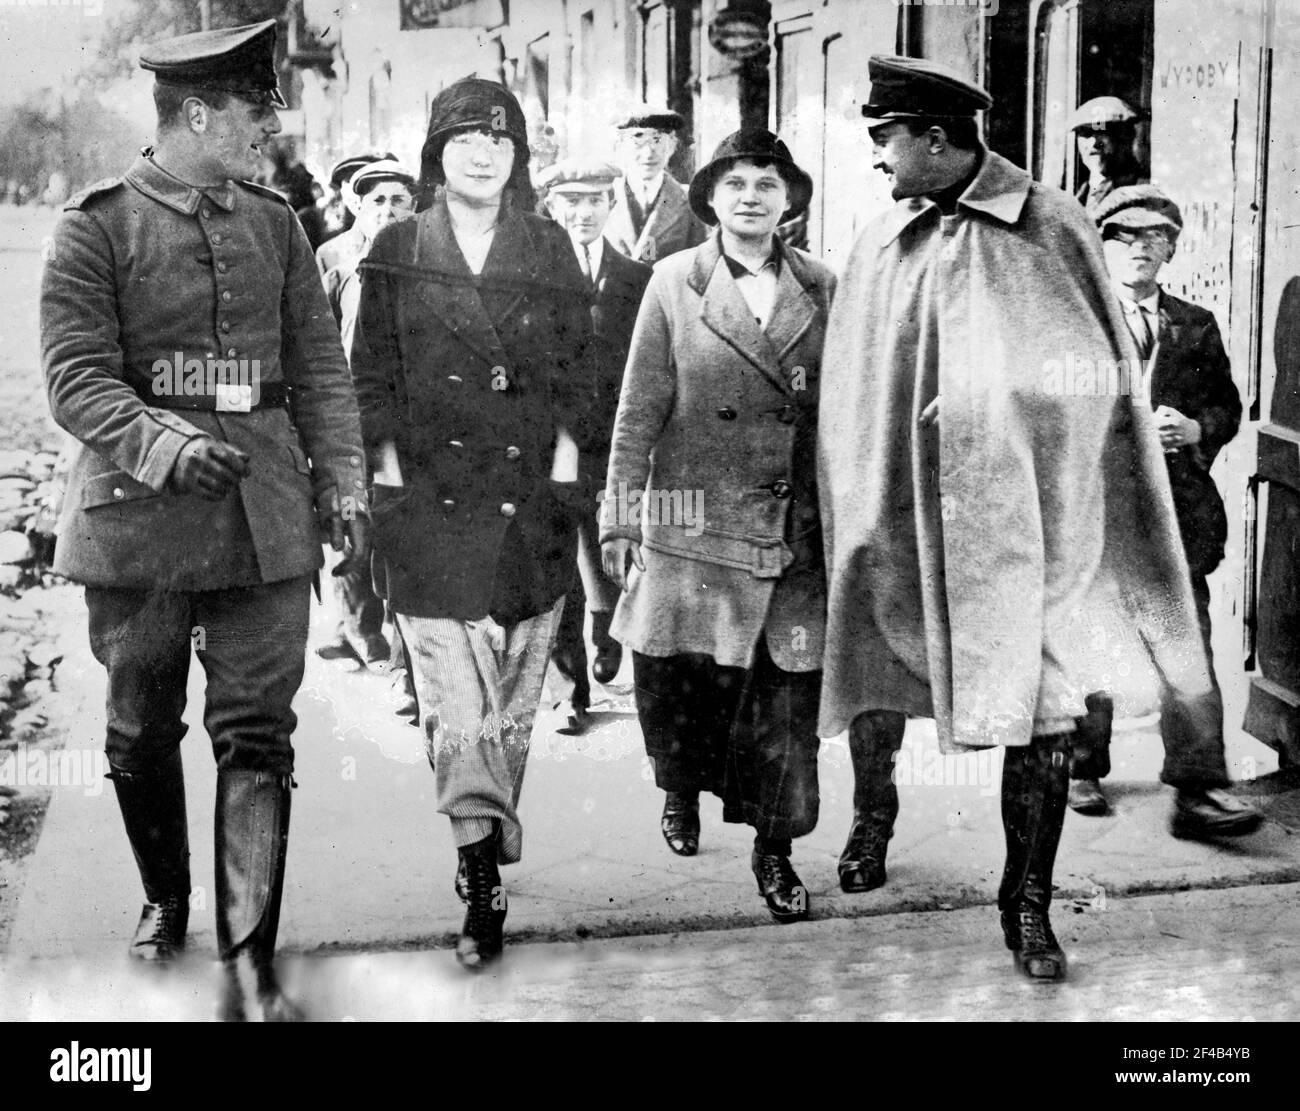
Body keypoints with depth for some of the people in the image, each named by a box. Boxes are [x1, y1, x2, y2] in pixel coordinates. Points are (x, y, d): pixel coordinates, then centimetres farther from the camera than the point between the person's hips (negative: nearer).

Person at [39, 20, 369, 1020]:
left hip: (265, 515, 3)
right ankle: (166, 899, 36)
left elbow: (320, 367, 11)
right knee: (143, 731, 11)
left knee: (258, 735, -3)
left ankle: (250, 964, 0)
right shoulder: (97, 226, -3)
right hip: (138, 512, -2)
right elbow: (76, 375, -10)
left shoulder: (276, 225, 11)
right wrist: (163, 442, -26)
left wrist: (343, 483, 0)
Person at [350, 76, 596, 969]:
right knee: (451, 701, -10)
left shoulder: (549, 249, 9)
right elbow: (374, 374, 6)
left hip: (530, 494, 2)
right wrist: (389, 469, -2)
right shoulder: (398, 250, 6)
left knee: (515, 693, 6)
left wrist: (563, 464, 0)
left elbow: (575, 368, 9)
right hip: (428, 494, -1)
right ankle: (486, 876, -11)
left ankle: (485, 858, 22)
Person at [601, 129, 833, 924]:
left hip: (796, 530, 2)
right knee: (679, 677, 3)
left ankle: (775, 849, 17)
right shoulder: (676, 283, 2)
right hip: (694, 522, -1)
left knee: (787, 695, 1)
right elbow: (639, 409, 2)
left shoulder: (822, 289, 7)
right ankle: (682, 791, 34)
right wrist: (621, 516, -1)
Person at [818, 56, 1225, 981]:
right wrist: (858, 515, 1)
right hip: (909, 503, 2)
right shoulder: (881, 245, 4)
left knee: (1044, 705, 0)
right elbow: (852, 395, 5)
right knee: (881, 672, 9)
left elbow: (1102, 375, 2)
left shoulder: (1053, 228, -3)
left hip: (1027, 505, -2)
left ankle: (1029, 903, 14)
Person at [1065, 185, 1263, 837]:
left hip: (1177, 510, 2)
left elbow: (1228, 406, 15)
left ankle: (1198, 787, -6)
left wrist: (1194, 429, -4)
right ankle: (1082, 770, 23)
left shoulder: (1196, 327, 14)